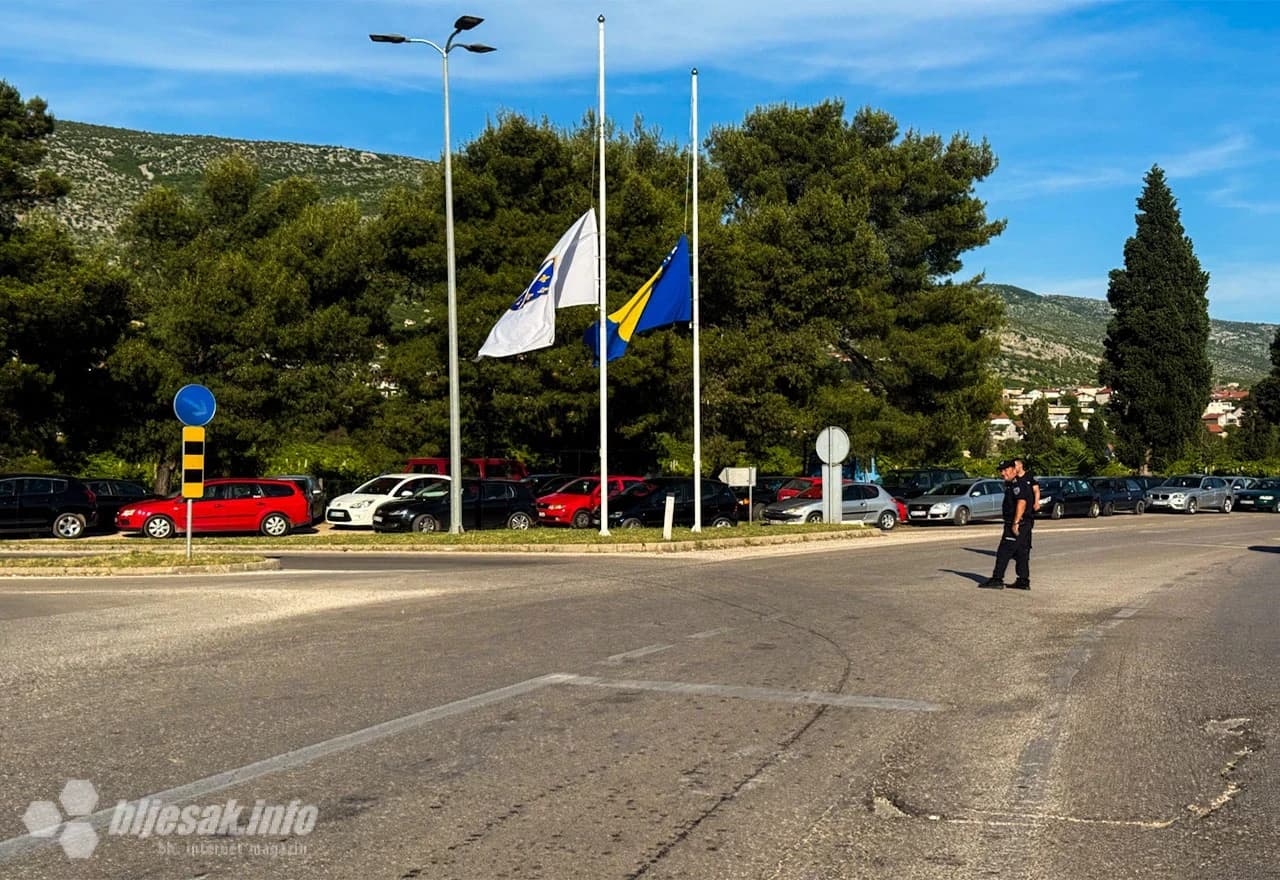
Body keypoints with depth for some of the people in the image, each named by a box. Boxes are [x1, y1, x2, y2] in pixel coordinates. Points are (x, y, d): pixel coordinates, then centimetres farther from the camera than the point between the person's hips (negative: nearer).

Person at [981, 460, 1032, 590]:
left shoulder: (1018, 484, -15)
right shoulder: (1011, 484, 18)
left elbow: (1022, 503, -26)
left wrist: (1016, 523, -28)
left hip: (1018, 524, -11)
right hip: (1024, 525, 11)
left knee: (1004, 552, -7)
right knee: (1022, 554, 11)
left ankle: (997, 580, -6)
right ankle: (1024, 581, 13)